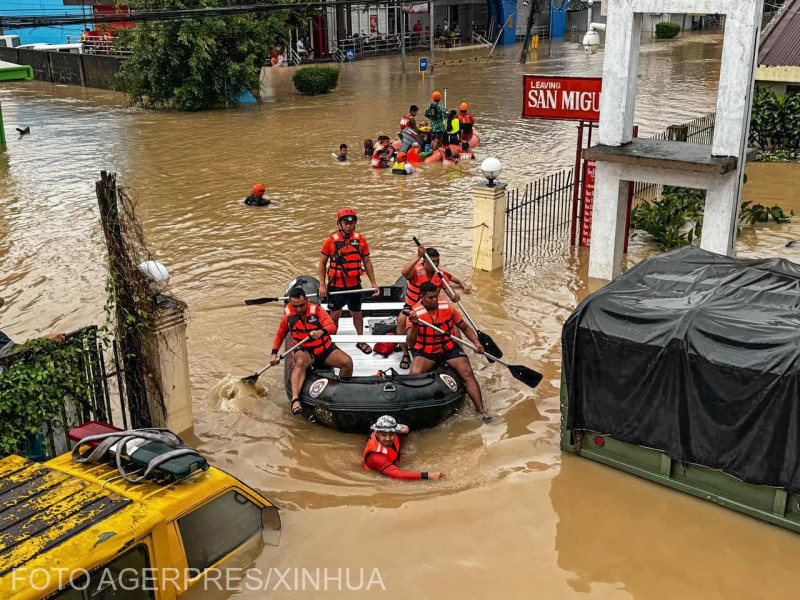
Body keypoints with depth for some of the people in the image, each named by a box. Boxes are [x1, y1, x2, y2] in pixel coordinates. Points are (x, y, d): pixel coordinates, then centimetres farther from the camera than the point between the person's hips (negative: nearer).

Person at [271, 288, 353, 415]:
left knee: (347, 362, -21)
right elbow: (280, 335, 15)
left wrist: (322, 331, -44)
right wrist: (274, 353, 7)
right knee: (300, 362, -37)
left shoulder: (316, 310, -10)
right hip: (304, 351, -1)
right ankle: (295, 400, -50)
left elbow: (332, 327, -22)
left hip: (325, 348, 1)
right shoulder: (288, 316, -2)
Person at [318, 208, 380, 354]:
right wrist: (322, 285, -6)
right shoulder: (331, 240, -7)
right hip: (336, 285, -2)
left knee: (357, 313, 14)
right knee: (335, 314, 7)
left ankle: (361, 341, 30)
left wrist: (374, 283, 5)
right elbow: (322, 263, -1)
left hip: (354, 284, 2)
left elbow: (367, 262, 7)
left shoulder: (360, 239, -1)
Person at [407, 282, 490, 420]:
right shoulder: (415, 313, -11)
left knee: (467, 373, -18)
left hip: (449, 348, 2)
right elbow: (410, 344, -20)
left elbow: (465, 328, 7)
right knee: (415, 374, -28)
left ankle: (481, 411, -16)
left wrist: (476, 343, -9)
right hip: (425, 351, -2)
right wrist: (415, 326, -37)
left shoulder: (447, 307, -4)